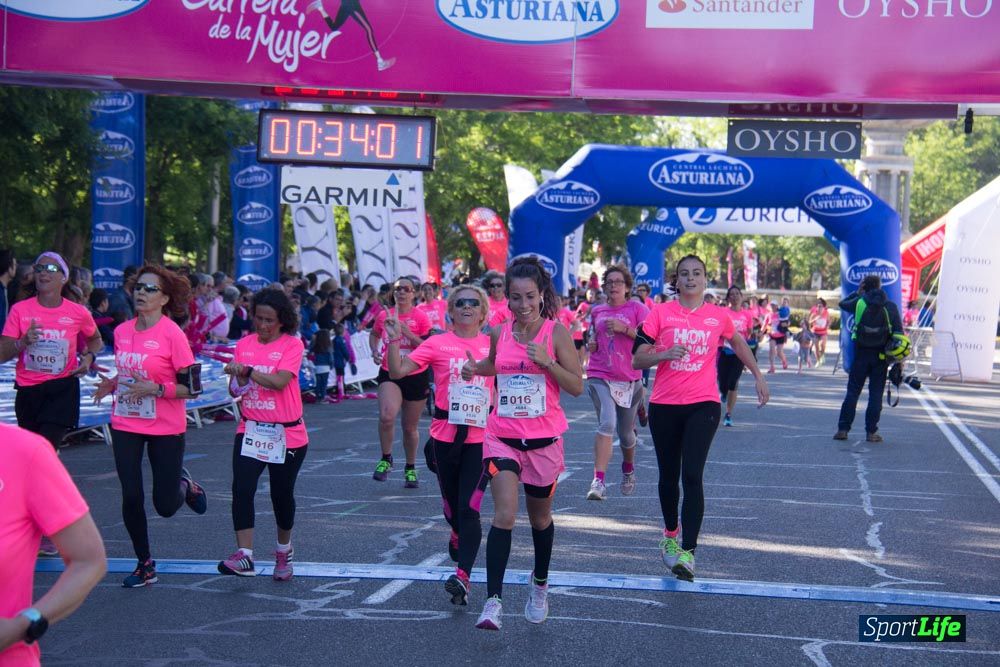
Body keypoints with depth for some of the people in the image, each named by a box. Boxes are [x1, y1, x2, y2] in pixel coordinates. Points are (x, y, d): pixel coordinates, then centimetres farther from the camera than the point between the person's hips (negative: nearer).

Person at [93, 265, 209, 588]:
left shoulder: (172, 334, -14)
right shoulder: (122, 331, 3)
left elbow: (192, 387, -13)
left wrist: (156, 389, -25)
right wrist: (111, 384, 0)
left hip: (165, 428, -4)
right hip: (126, 425, 4)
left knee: (165, 506, 2)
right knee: (131, 497, 0)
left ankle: (184, 484, 38)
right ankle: (144, 564, 17)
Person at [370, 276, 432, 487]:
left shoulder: (420, 317, -5)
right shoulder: (384, 315, 3)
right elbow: (374, 334, 24)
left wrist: (409, 334, -21)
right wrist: (375, 351, 6)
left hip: (415, 377, -1)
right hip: (389, 374, 1)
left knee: (410, 427, 10)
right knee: (386, 416, -25)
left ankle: (410, 468, 31)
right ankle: (386, 459, -4)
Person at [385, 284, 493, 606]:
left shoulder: (493, 345, 4)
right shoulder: (437, 344, -1)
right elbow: (398, 371, -9)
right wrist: (394, 340, -21)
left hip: (481, 437, -1)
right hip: (445, 436, 1)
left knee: (468, 508, -12)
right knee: (452, 504, 17)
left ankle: (463, 576, -18)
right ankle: (459, 535, 50)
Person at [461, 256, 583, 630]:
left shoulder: (557, 333, -8)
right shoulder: (499, 334, 2)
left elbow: (577, 387, -9)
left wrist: (547, 361, -22)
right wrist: (475, 368, 3)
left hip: (544, 440, -1)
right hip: (502, 436, 1)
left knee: (540, 518, 16)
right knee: (504, 516, -16)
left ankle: (540, 585, 41)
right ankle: (493, 601, -19)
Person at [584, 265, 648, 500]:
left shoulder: (637, 309, 1)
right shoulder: (597, 311, 12)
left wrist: (624, 328, -19)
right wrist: (591, 344, 7)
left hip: (629, 378, 0)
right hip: (600, 376, 0)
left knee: (626, 432, 13)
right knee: (606, 423, -22)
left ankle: (628, 469, 44)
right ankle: (598, 481, -27)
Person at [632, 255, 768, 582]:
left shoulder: (719, 316, 4)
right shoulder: (661, 313, 0)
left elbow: (738, 343, 25)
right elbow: (637, 359, -2)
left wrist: (758, 376, 27)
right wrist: (665, 354, -19)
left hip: (703, 405, -1)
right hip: (665, 405, 1)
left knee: (692, 476, -15)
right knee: (669, 476, 13)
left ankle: (688, 552, -18)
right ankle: (670, 534, 38)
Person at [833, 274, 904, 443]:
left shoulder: (859, 302, -2)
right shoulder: (891, 307, 0)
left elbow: (842, 304, 19)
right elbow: (899, 333, -1)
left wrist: (857, 293, 28)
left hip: (861, 353, 0)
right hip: (880, 356, 0)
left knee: (852, 391, 6)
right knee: (876, 394, 4)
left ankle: (843, 429, 3)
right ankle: (871, 432, 2)